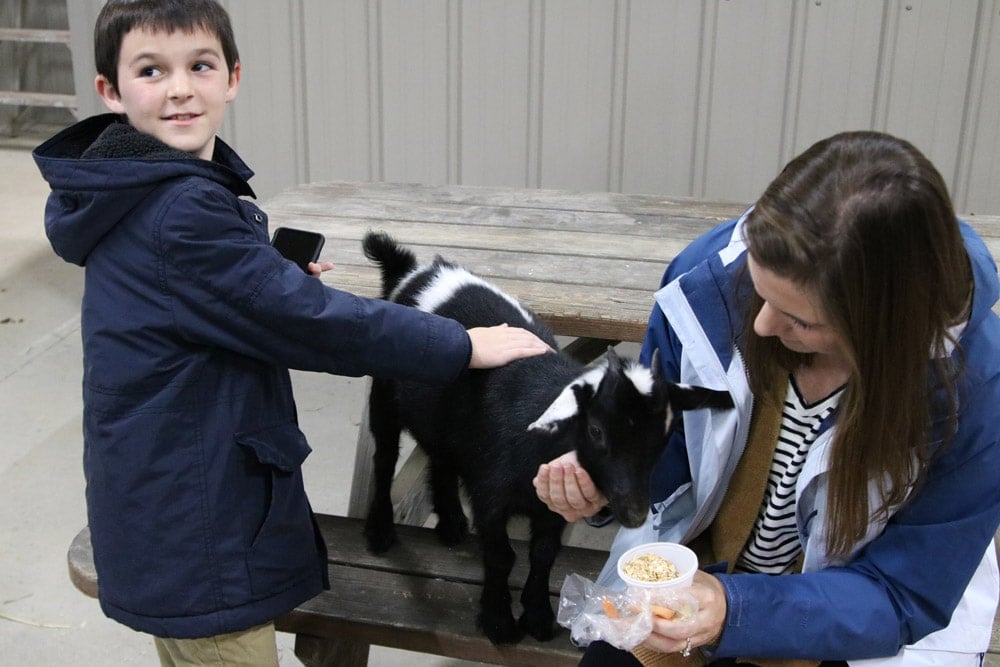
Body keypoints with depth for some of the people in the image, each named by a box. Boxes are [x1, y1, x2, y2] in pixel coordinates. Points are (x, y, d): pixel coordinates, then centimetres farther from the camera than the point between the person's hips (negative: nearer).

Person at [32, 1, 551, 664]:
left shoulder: (141, 196, 6)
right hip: (194, 533, -10)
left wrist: (282, 277, 5)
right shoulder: (182, 213, -25)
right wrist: (462, 346, -17)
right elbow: (305, 317, -25)